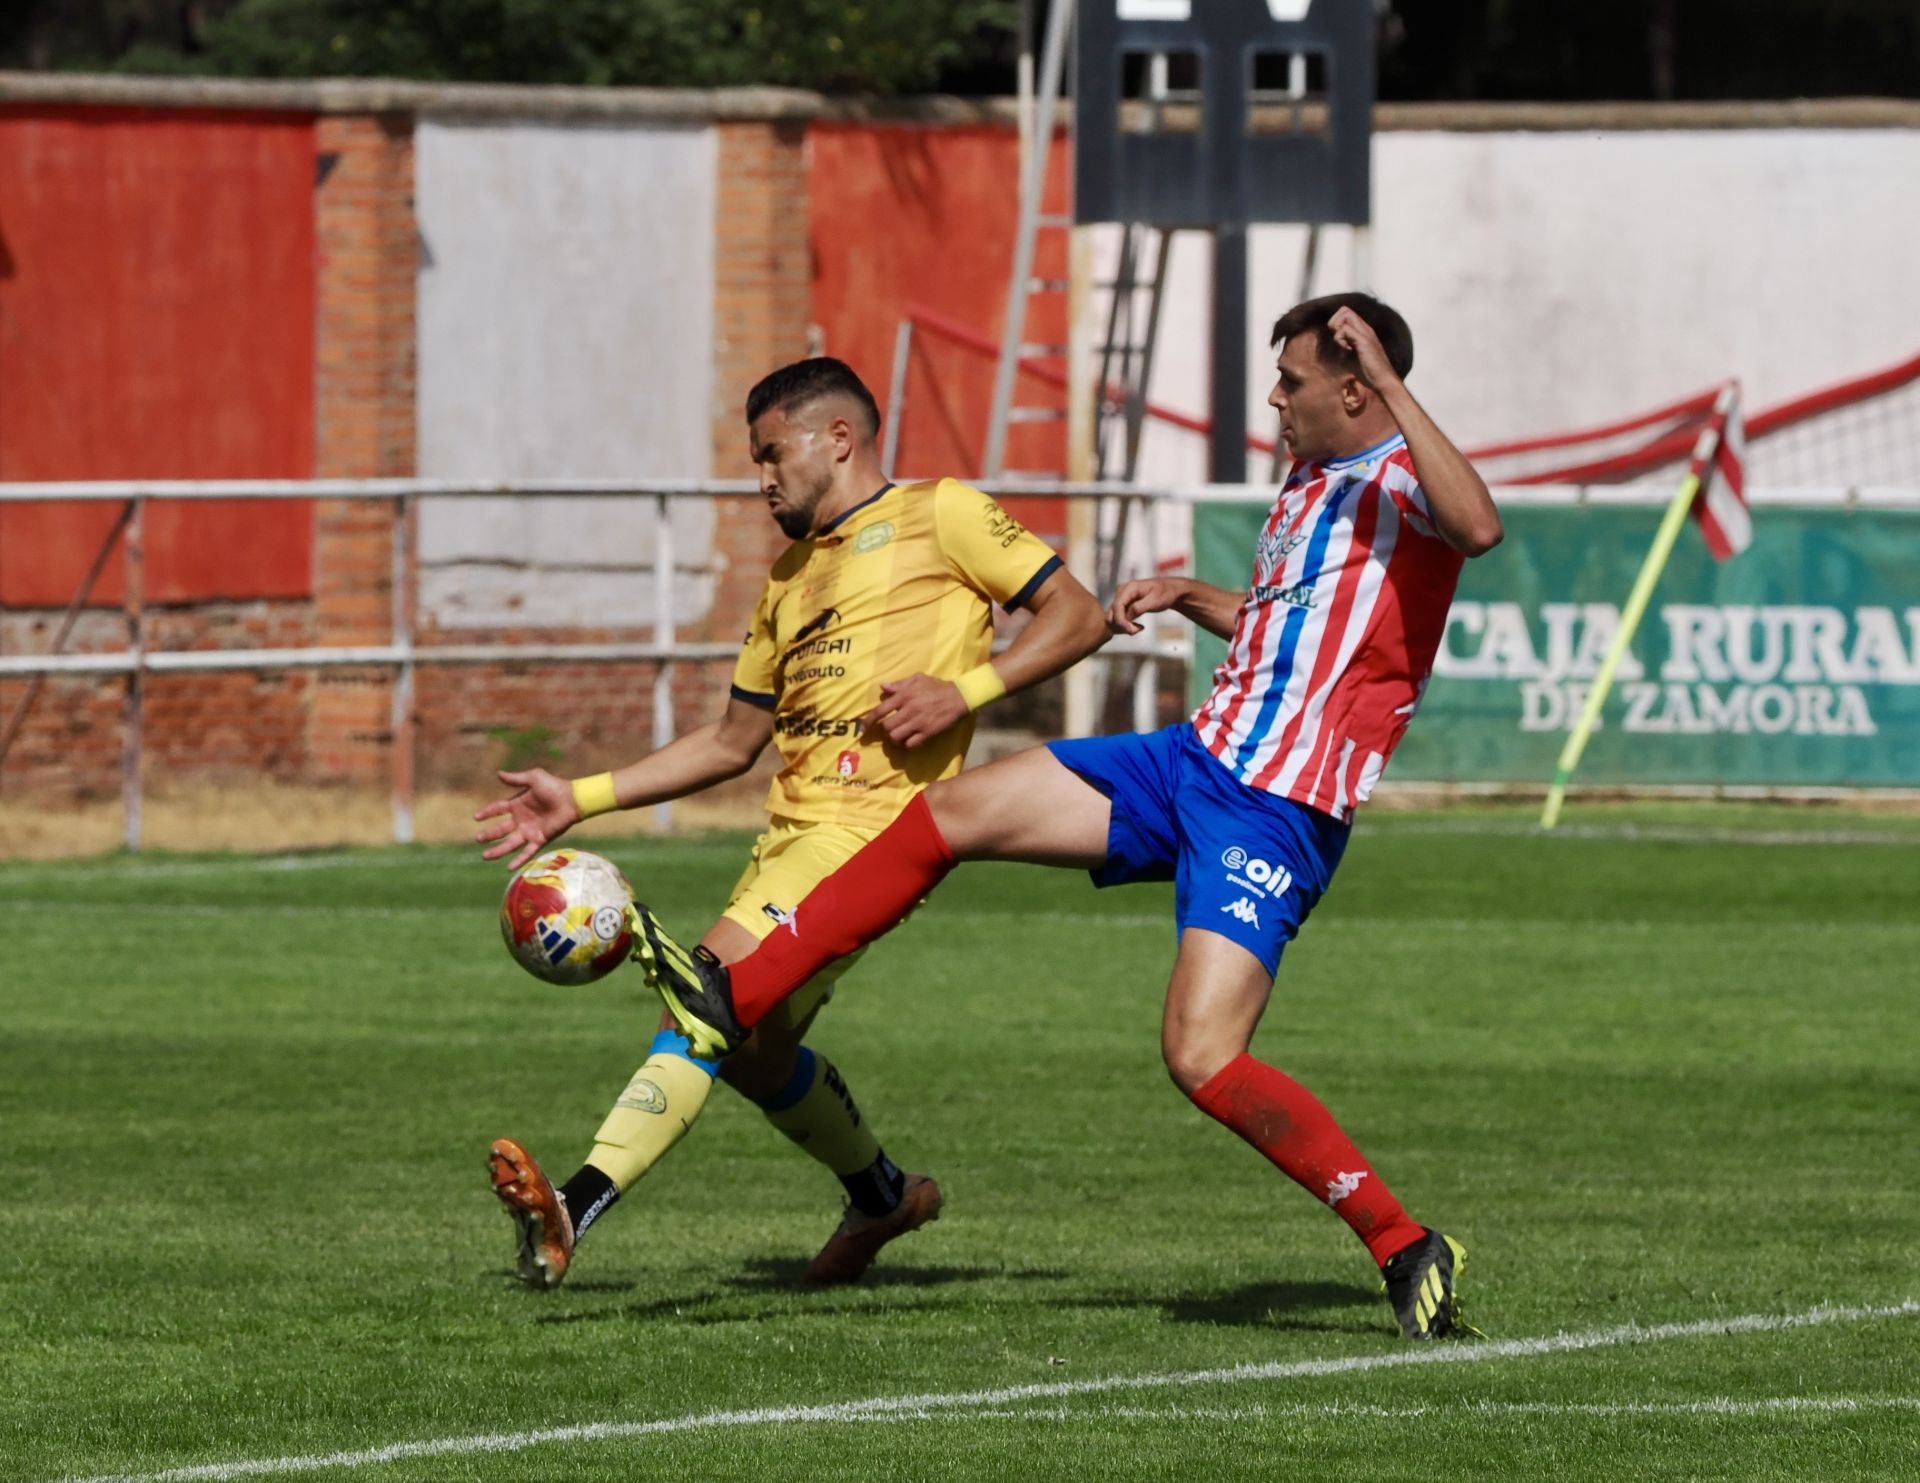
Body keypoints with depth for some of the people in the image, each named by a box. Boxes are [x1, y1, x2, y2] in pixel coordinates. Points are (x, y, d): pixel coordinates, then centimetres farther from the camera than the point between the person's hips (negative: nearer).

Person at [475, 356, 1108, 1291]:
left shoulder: (939, 516, 4)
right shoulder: (792, 576, 26)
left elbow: (1078, 616, 0)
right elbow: (733, 741, 29)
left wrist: (964, 690, -14)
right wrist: (582, 800, 22)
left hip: (868, 821, -9)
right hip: (789, 828, 9)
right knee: (753, 1050, 13)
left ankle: (575, 1212, -32)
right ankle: (883, 1195, 38)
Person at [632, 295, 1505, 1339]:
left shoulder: (1405, 482, -12)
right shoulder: (1307, 484, 16)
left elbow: (1478, 528, -38)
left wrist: (1392, 387, -37)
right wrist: (1188, 597, 20)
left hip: (1274, 814, -9)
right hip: (1197, 756, 9)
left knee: (1202, 1060, -20)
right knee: (947, 813, 5)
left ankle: (1407, 1250, -9)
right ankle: (733, 999, 12)